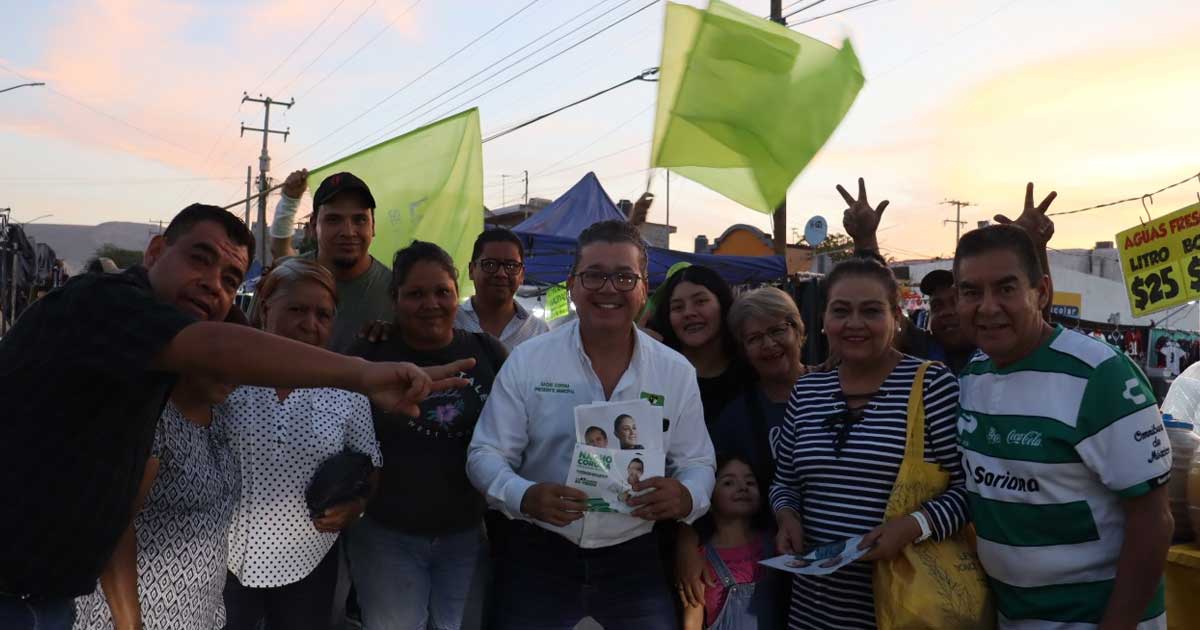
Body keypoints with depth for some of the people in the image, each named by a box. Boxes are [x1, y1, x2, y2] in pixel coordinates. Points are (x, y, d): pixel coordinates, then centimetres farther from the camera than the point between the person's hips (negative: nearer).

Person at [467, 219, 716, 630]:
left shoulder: (677, 372, 0)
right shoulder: (527, 361, -5)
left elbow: (697, 463, 5)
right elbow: (486, 455, -3)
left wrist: (686, 496, -19)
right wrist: (524, 497, -24)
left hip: (633, 561, 1)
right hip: (538, 557, -1)